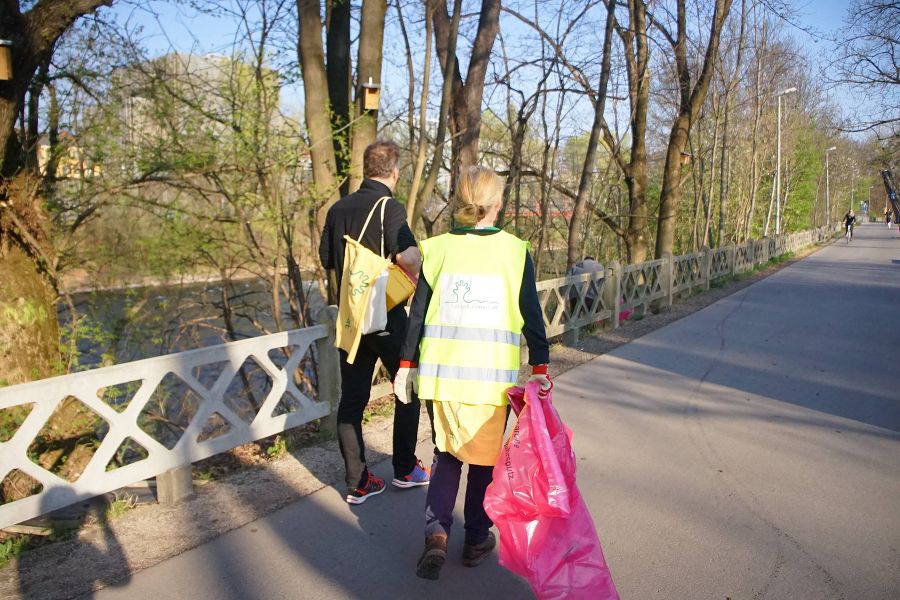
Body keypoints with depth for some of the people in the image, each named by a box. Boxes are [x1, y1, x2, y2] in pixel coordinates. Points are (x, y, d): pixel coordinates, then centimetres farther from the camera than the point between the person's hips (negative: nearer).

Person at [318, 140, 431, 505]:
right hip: (387, 316, -6)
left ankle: (358, 482, 14)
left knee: (352, 398, 8)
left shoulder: (338, 209, 6)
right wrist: (417, 276, -8)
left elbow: (326, 259, 14)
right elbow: (408, 256, -28)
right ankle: (404, 468, 22)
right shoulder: (390, 208, -14)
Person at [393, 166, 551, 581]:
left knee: (446, 453, 18)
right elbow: (531, 315, -2)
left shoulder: (437, 248, 1)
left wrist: (407, 364, 12)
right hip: (491, 374, -1)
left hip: (442, 371, 2)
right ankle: (477, 539, 26)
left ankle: (436, 534, 7)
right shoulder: (515, 251, -4)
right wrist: (540, 366, 5)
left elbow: (418, 313, 4)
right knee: (484, 457, 15)